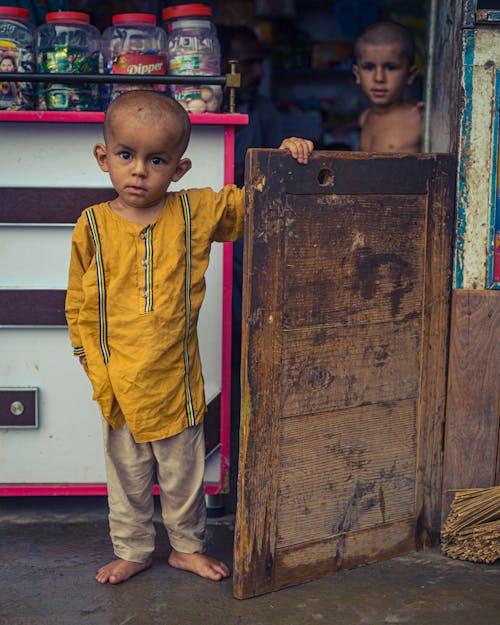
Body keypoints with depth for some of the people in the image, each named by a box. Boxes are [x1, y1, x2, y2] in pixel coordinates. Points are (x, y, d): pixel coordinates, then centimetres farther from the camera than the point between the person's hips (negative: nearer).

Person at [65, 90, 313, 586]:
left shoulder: (196, 212, -6)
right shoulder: (92, 225, -6)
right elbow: (79, 306, -1)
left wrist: (284, 157, -11)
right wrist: (96, 369, -6)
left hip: (176, 377, 0)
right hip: (119, 382, 0)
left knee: (183, 471, 16)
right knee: (127, 474, 16)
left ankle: (187, 546, 37)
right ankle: (131, 550, 36)